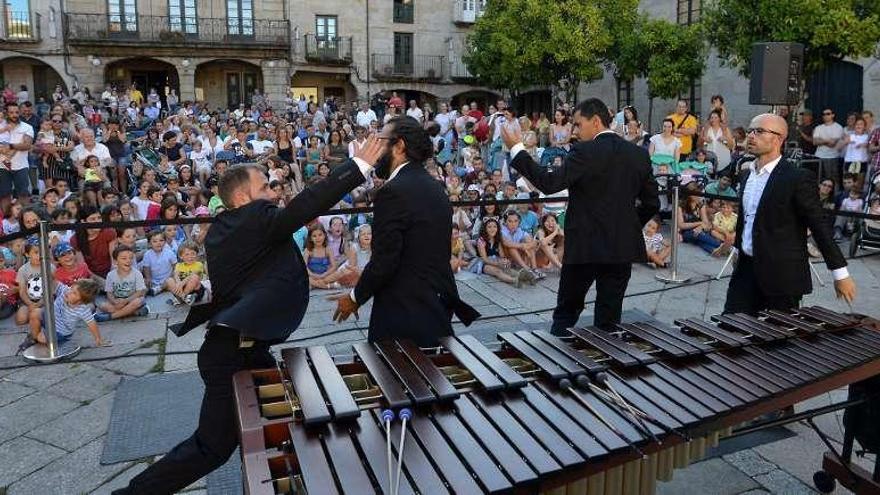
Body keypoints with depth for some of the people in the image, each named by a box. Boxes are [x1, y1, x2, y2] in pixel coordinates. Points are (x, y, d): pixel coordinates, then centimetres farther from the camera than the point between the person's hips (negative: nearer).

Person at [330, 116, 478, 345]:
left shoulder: (394, 192, -18)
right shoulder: (435, 188, 10)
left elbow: (384, 261, -20)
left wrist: (355, 297, -3)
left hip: (405, 312, -9)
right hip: (438, 307, 9)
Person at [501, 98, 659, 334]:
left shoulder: (585, 152, -13)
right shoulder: (639, 154, 6)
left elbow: (549, 183, -19)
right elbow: (652, 204, 9)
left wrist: (517, 149, -12)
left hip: (585, 246, -5)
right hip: (623, 247, 5)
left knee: (566, 311, 11)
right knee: (610, 314, 11)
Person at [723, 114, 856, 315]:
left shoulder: (798, 178, -13)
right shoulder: (745, 174, 9)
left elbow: (820, 225, -11)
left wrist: (840, 274, -8)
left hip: (782, 276, -6)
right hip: (746, 268, 6)